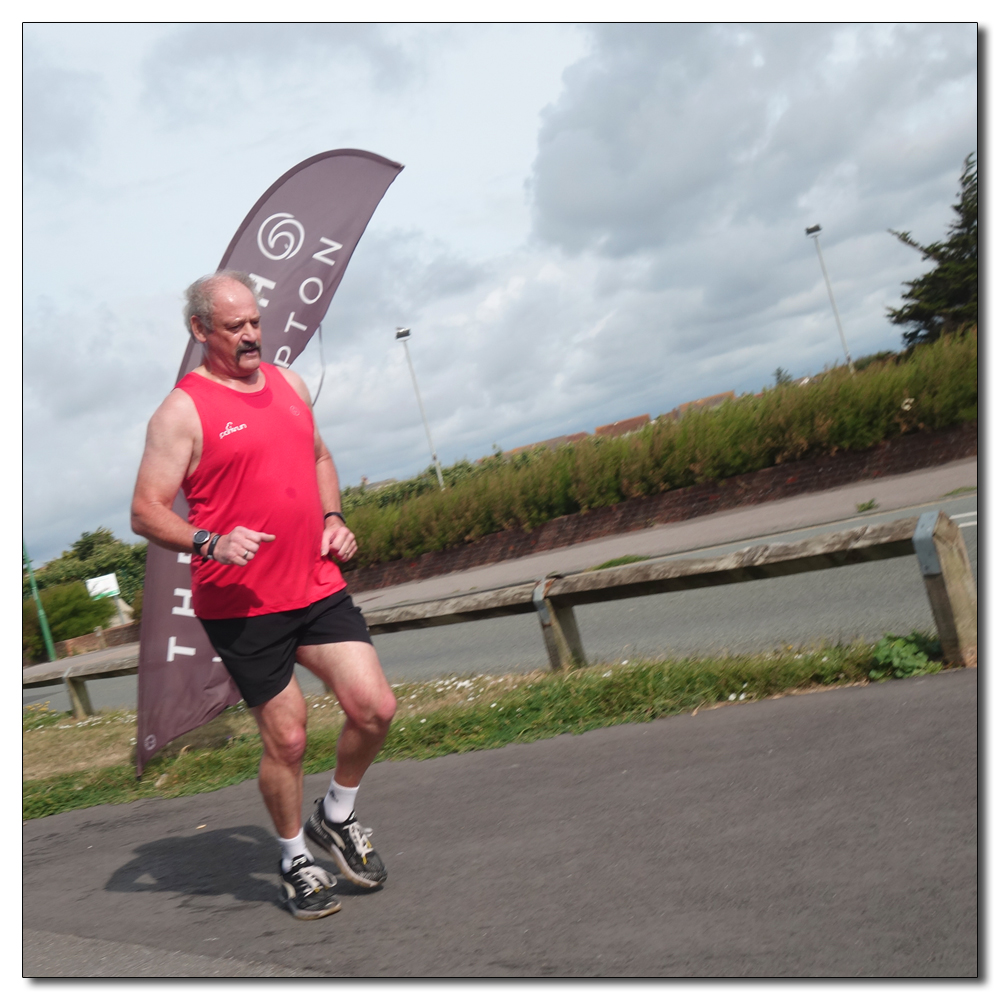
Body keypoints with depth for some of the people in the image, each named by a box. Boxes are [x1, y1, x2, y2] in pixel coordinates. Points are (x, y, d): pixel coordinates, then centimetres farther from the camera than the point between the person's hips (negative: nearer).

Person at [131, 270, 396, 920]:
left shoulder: (288, 383, 11)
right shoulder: (183, 410, -8)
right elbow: (146, 513, -10)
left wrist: (333, 518, 9)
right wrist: (212, 542, -26)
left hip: (319, 586, 6)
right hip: (241, 603, -5)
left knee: (376, 707, -1)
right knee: (287, 738, 2)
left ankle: (336, 817, 26)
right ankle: (295, 856, 28)